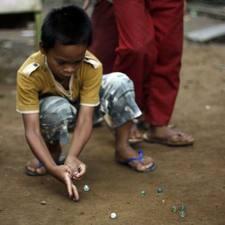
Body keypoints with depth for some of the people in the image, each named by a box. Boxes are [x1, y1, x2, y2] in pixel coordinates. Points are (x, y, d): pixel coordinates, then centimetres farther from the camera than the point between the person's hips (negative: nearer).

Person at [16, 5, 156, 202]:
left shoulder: (92, 67, -31)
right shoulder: (28, 74, -35)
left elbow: (85, 118, -32)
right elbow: (32, 130, -37)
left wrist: (72, 157, -49)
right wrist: (54, 168, -51)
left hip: (81, 106, 2)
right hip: (53, 113, -2)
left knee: (120, 82, -24)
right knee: (57, 108, -38)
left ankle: (122, 148, -6)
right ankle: (53, 153, -6)